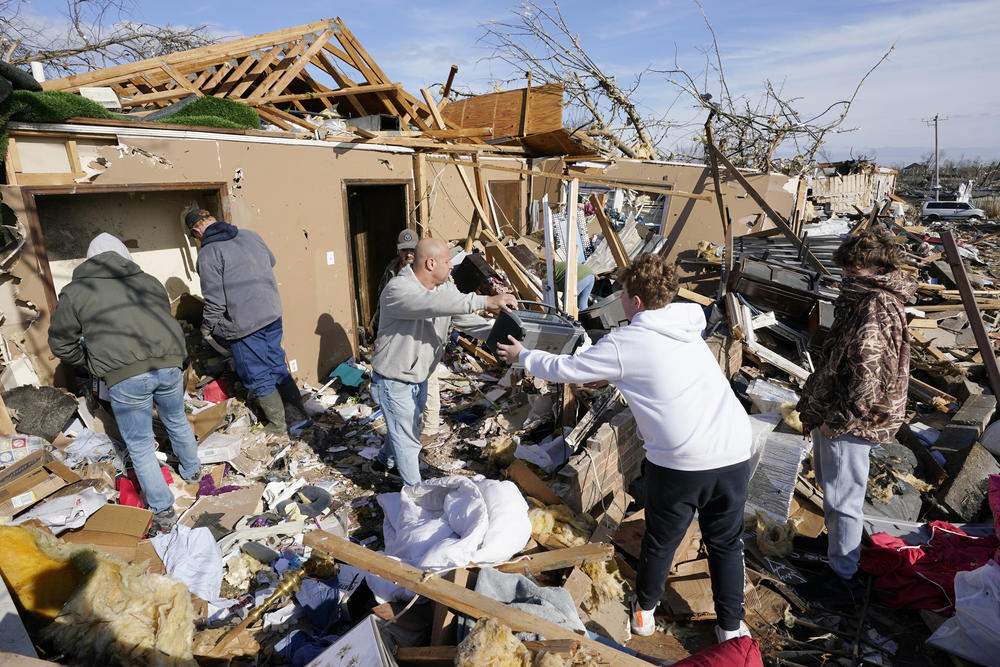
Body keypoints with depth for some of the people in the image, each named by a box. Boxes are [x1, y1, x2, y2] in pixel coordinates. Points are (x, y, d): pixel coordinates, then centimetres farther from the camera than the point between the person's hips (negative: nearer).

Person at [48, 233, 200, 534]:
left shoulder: (76, 291, 9)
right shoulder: (149, 282, 18)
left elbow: (61, 343, 13)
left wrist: (90, 362, 30)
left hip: (125, 376, -3)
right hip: (169, 364, 4)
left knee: (140, 446, 12)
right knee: (177, 421, 28)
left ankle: (163, 511, 20)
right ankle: (192, 470, 49)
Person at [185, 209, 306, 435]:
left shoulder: (208, 253, -13)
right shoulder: (250, 235, 5)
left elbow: (215, 300, -14)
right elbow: (271, 261, 22)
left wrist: (206, 327, 1)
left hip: (244, 324, -6)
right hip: (273, 313, 7)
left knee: (257, 377, 8)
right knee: (277, 365, 18)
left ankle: (278, 425, 19)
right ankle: (296, 411, 27)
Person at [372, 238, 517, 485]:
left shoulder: (445, 287, -4)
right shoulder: (398, 289, -30)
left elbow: (466, 318, -7)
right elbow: (436, 304, -47)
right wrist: (486, 301, -52)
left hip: (420, 378, 8)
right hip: (394, 382, -8)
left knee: (409, 427, 28)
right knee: (407, 438, 4)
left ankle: (384, 461, 54)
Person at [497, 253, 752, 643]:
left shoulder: (626, 344, -9)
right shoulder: (688, 329, 10)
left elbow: (566, 369, 1)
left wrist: (523, 356, 17)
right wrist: (609, 375, 32)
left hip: (679, 463, -5)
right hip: (735, 455, 5)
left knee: (660, 541, 19)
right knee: (726, 543, 23)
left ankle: (644, 611, 42)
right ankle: (732, 626, 38)